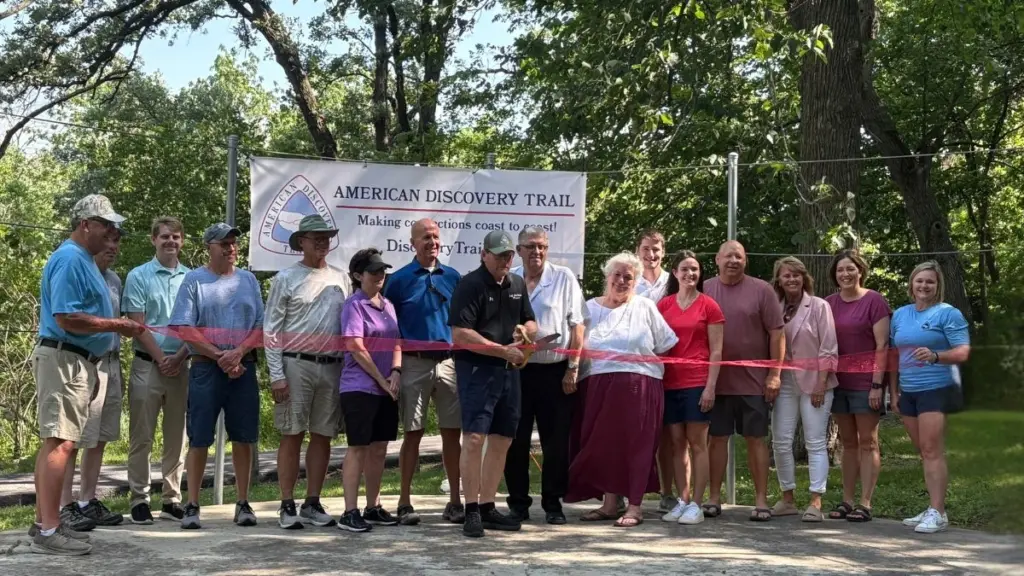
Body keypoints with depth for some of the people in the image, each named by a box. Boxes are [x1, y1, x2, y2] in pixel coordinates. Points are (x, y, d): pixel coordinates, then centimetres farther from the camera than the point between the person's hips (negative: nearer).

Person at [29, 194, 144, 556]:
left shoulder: (84, 260, 18)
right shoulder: (70, 259, -13)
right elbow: (66, 318, -22)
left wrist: (90, 369, 23)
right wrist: (116, 326, -15)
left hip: (75, 362, 11)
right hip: (63, 360, -11)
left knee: (54, 441, 12)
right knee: (59, 442, -13)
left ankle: (45, 521, 18)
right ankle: (49, 531, -15)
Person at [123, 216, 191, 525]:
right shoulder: (138, 276, 1)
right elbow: (137, 324, -4)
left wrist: (180, 357, -8)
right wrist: (161, 359, -10)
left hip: (181, 365, 3)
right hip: (148, 364, -3)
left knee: (176, 436, 7)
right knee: (142, 436, -1)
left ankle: (171, 499, 15)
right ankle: (139, 499, 5)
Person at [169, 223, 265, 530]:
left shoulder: (248, 280, 12)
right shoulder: (194, 280, 2)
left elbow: (261, 326, 8)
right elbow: (184, 328, -5)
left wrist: (239, 352, -10)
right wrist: (219, 356, -12)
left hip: (244, 368, 3)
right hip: (206, 367, -3)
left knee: (244, 437, 5)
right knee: (199, 438, -2)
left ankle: (243, 503, 13)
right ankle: (192, 505, 5)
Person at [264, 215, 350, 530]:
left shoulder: (340, 279, 12)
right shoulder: (286, 278, 0)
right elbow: (271, 329, -2)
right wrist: (276, 375, -9)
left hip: (332, 366, 4)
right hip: (296, 364, -4)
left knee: (323, 436, 7)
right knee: (292, 435, 0)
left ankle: (312, 504, 16)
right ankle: (287, 506, 5)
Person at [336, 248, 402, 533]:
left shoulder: (387, 305, 14)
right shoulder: (354, 305, -8)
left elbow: (396, 342, 12)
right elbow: (356, 348, -14)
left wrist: (395, 372, -6)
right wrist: (381, 379, -12)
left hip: (386, 389, 7)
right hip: (359, 388, -7)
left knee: (379, 448, 10)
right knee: (358, 448, -5)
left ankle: (373, 507, 18)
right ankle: (349, 512, -2)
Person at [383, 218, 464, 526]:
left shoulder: (454, 277, 10)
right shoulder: (399, 280, 2)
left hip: (449, 361, 3)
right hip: (414, 362, -2)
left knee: (452, 432, 3)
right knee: (412, 433, 1)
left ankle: (455, 501, 10)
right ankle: (405, 503, 7)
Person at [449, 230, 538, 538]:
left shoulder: (518, 284, 15)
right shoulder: (470, 285, -8)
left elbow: (531, 323, 26)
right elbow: (460, 334, -17)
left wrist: (525, 330, 1)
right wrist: (503, 350, -17)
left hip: (508, 371, 8)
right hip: (476, 368, -7)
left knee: (502, 440, 9)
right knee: (474, 438, -12)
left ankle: (487, 507, 18)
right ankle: (471, 510, -5)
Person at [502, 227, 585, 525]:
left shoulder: (564, 278, 0)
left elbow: (576, 324, -1)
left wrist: (573, 368, -6)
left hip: (554, 371, -2)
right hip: (516, 369, 2)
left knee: (556, 442, 3)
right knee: (516, 441, 6)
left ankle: (553, 503, 13)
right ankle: (518, 502, 17)